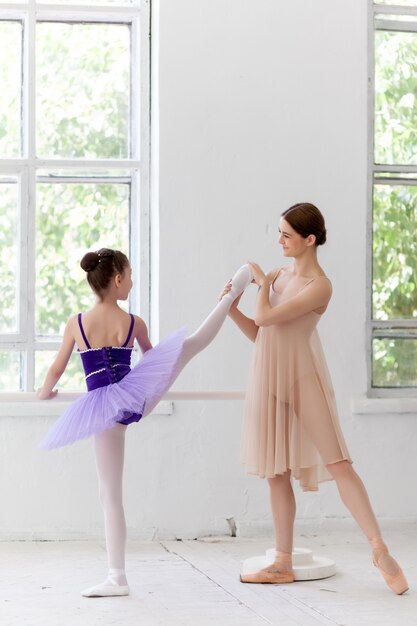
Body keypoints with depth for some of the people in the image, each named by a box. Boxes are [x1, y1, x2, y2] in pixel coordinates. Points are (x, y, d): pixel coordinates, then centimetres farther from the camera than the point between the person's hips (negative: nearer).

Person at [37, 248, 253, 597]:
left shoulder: (75, 324, 1)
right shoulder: (134, 323, 3)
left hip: (101, 408, 1)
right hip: (135, 395, 0)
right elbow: (151, 357, 22)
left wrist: (46, 392, 29)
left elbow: (56, 371, 8)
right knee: (193, 343, 16)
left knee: (110, 493, 6)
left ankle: (118, 577, 6)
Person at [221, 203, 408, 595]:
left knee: (337, 463, -11)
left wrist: (263, 282, -3)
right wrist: (232, 310, -2)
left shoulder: (319, 287, -14)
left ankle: (380, 551, -7)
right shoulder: (281, 274, 10)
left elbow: (264, 318, -20)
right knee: (277, 473, 8)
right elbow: (258, 333, 13)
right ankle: (283, 564, 13)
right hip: (269, 381, 7)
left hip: (303, 380, -7)